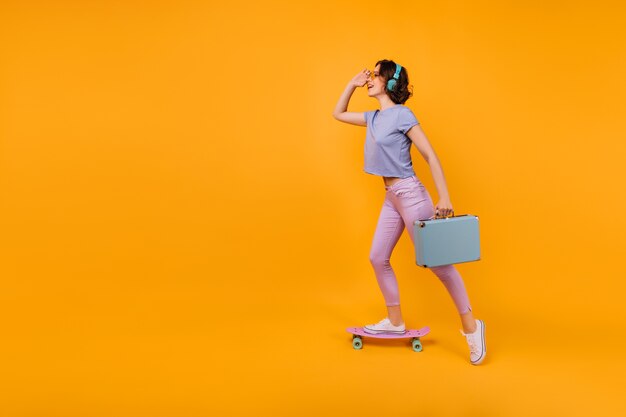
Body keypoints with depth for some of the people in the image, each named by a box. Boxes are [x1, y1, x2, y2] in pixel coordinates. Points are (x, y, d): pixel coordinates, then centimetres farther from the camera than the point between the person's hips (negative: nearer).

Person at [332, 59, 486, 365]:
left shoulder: (402, 115, -11)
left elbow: (430, 156, -14)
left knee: (436, 261, -3)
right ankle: (395, 322, 23)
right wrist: (352, 84, 14)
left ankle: (471, 326, 9)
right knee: (378, 258, 10)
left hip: (410, 194, -8)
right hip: (391, 197, 8)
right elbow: (338, 114, 26)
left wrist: (444, 198, -20)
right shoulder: (374, 117, 11)